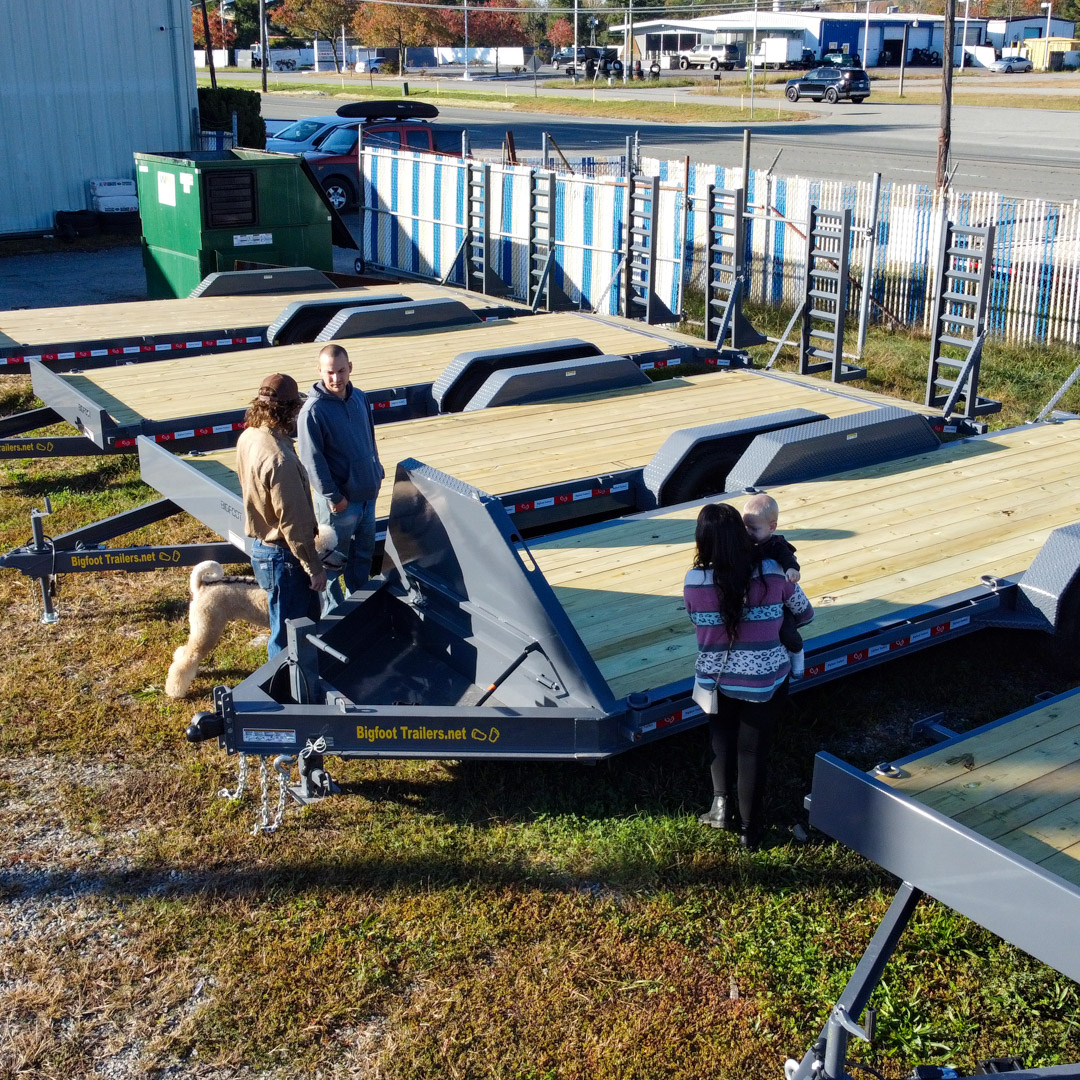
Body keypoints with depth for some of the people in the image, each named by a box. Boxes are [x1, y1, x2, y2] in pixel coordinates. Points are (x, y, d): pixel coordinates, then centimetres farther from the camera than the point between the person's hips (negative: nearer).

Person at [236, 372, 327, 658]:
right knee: (288, 635, 7)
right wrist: (314, 567, -16)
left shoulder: (248, 437, -2)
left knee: (308, 619, 26)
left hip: (264, 546, 10)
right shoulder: (278, 459, -31)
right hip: (284, 557, -10)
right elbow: (293, 522, -24)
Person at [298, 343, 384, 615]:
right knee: (334, 559, 7)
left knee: (364, 553, 20)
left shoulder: (359, 397, 2)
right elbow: (312, 460, -18)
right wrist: (333, 497, -17)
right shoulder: (313, 410, -19)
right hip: (339, 500, -7)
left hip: (367, 492, 7)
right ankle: (332, 612, 21)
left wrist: (376, 472, 15)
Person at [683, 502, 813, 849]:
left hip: (716, 679, 0)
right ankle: (750, 828, 26)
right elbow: (805, 613, 2)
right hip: (765, 679, 0)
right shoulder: (771, 575, -15)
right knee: (753, 749, 15)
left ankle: (722, 802, 16)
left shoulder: (694, 583, -16)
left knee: (722, 737, 28)